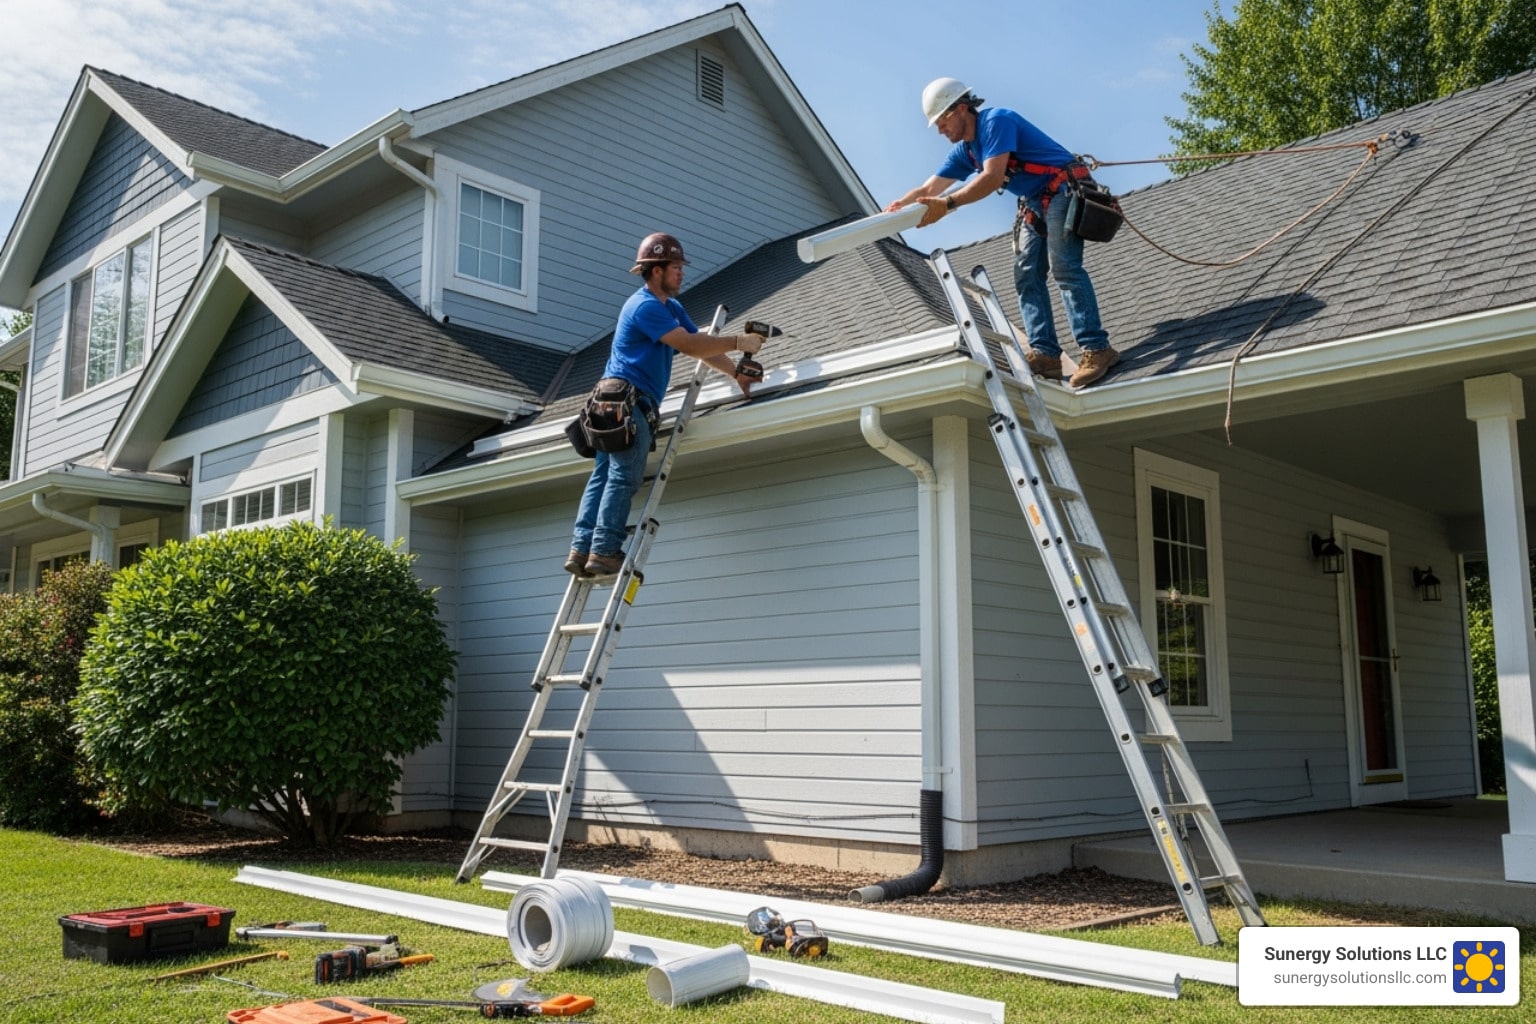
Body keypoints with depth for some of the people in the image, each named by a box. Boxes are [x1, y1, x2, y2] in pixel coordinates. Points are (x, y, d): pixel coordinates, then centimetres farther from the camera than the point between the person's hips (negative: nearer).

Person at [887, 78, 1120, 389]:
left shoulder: (996, 121, -16)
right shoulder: (965, 151, 11)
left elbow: (992, 179, -29)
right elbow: (928, 190, 13)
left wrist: (948, 205, -35)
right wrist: (892, 212, -2)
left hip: (1064, 191, -10)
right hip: (1034, 204, 10)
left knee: (1064, 268, -22)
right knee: (1027, 277, -2)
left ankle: (1096, 348, -27)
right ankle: (1045, 353, -9)